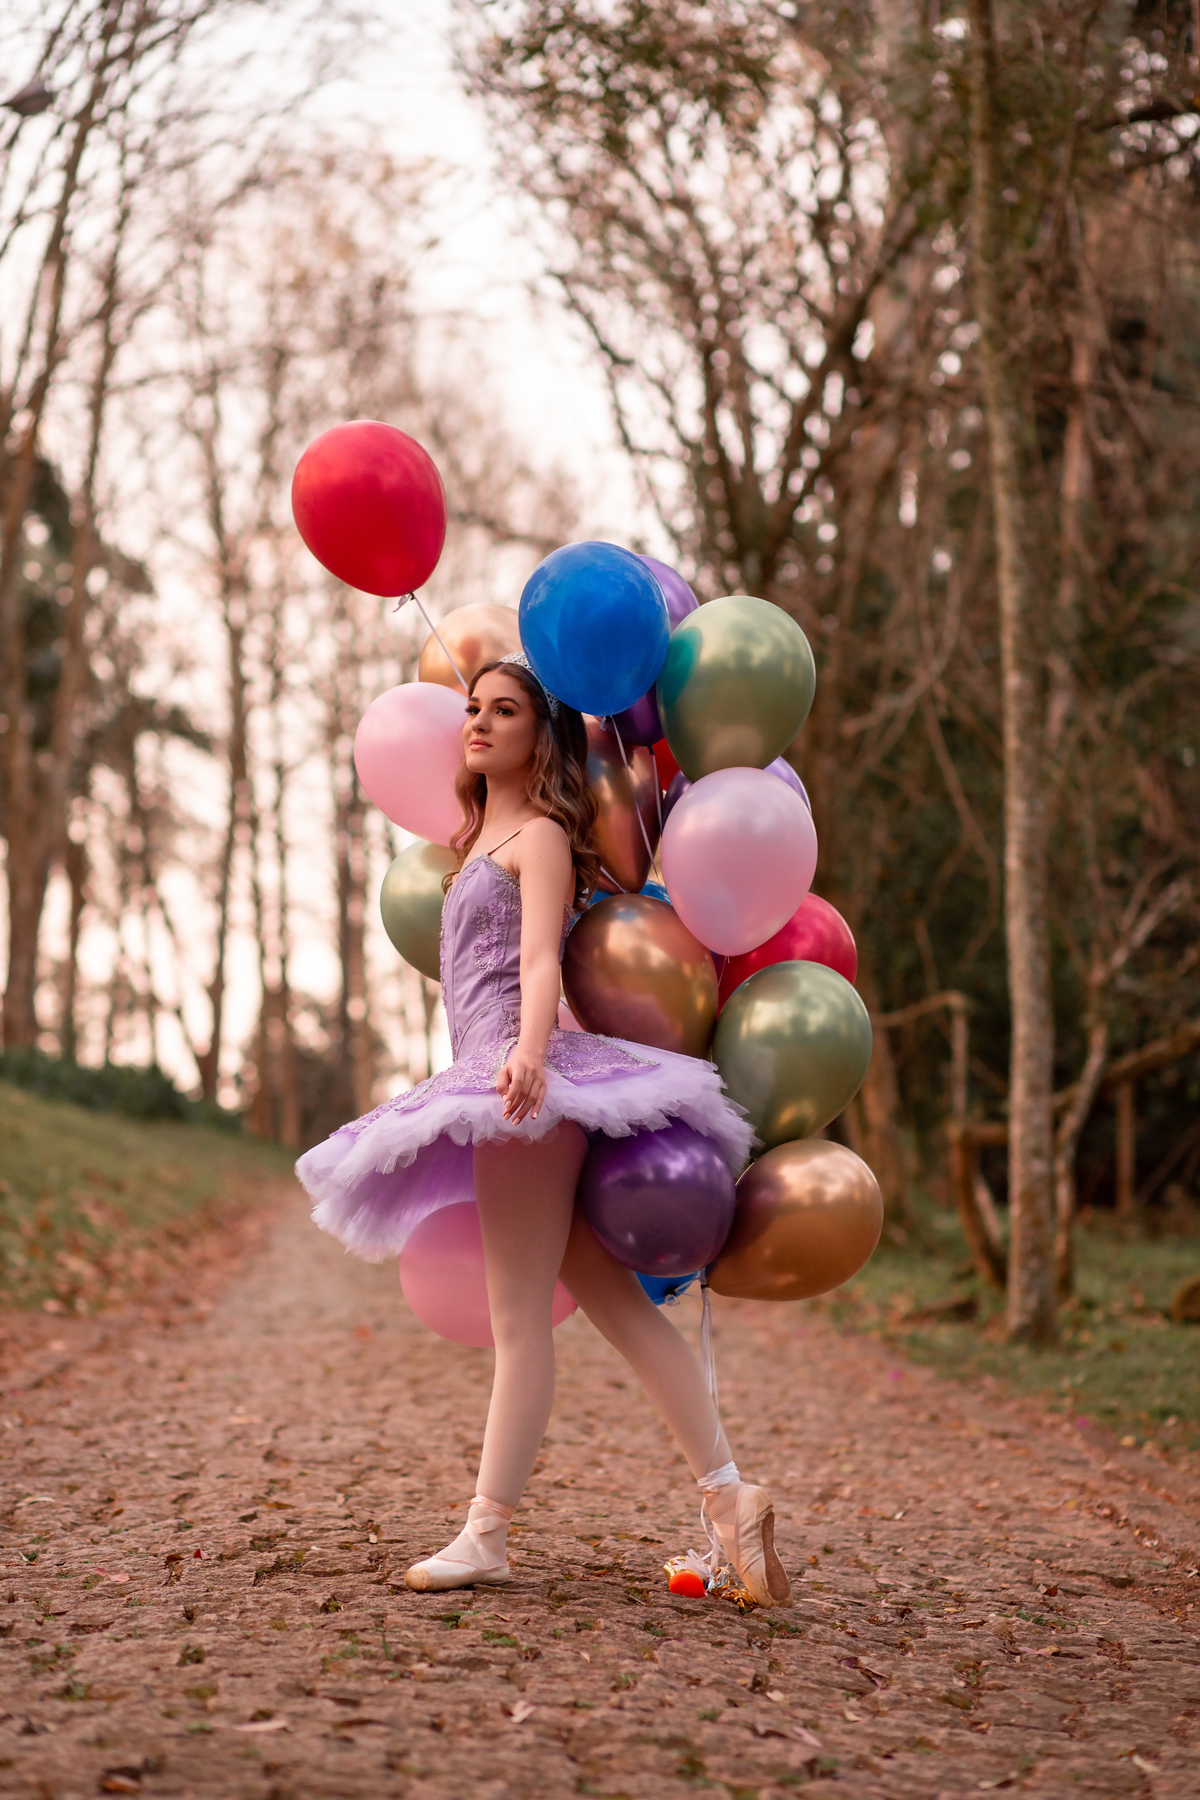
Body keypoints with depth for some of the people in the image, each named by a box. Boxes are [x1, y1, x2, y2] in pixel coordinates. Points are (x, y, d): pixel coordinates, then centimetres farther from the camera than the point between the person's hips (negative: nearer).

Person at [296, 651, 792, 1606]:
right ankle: (727, 1489, 4)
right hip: (500, 1084, 9)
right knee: (612, 1298, 5)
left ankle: (486, 1534, -3)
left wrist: (529, 1051, -34)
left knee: (520, 1319, -6)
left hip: (522, 1078, -9)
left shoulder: (540, 836, -3)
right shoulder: (484, 836, 24)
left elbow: (540, 961, -18)